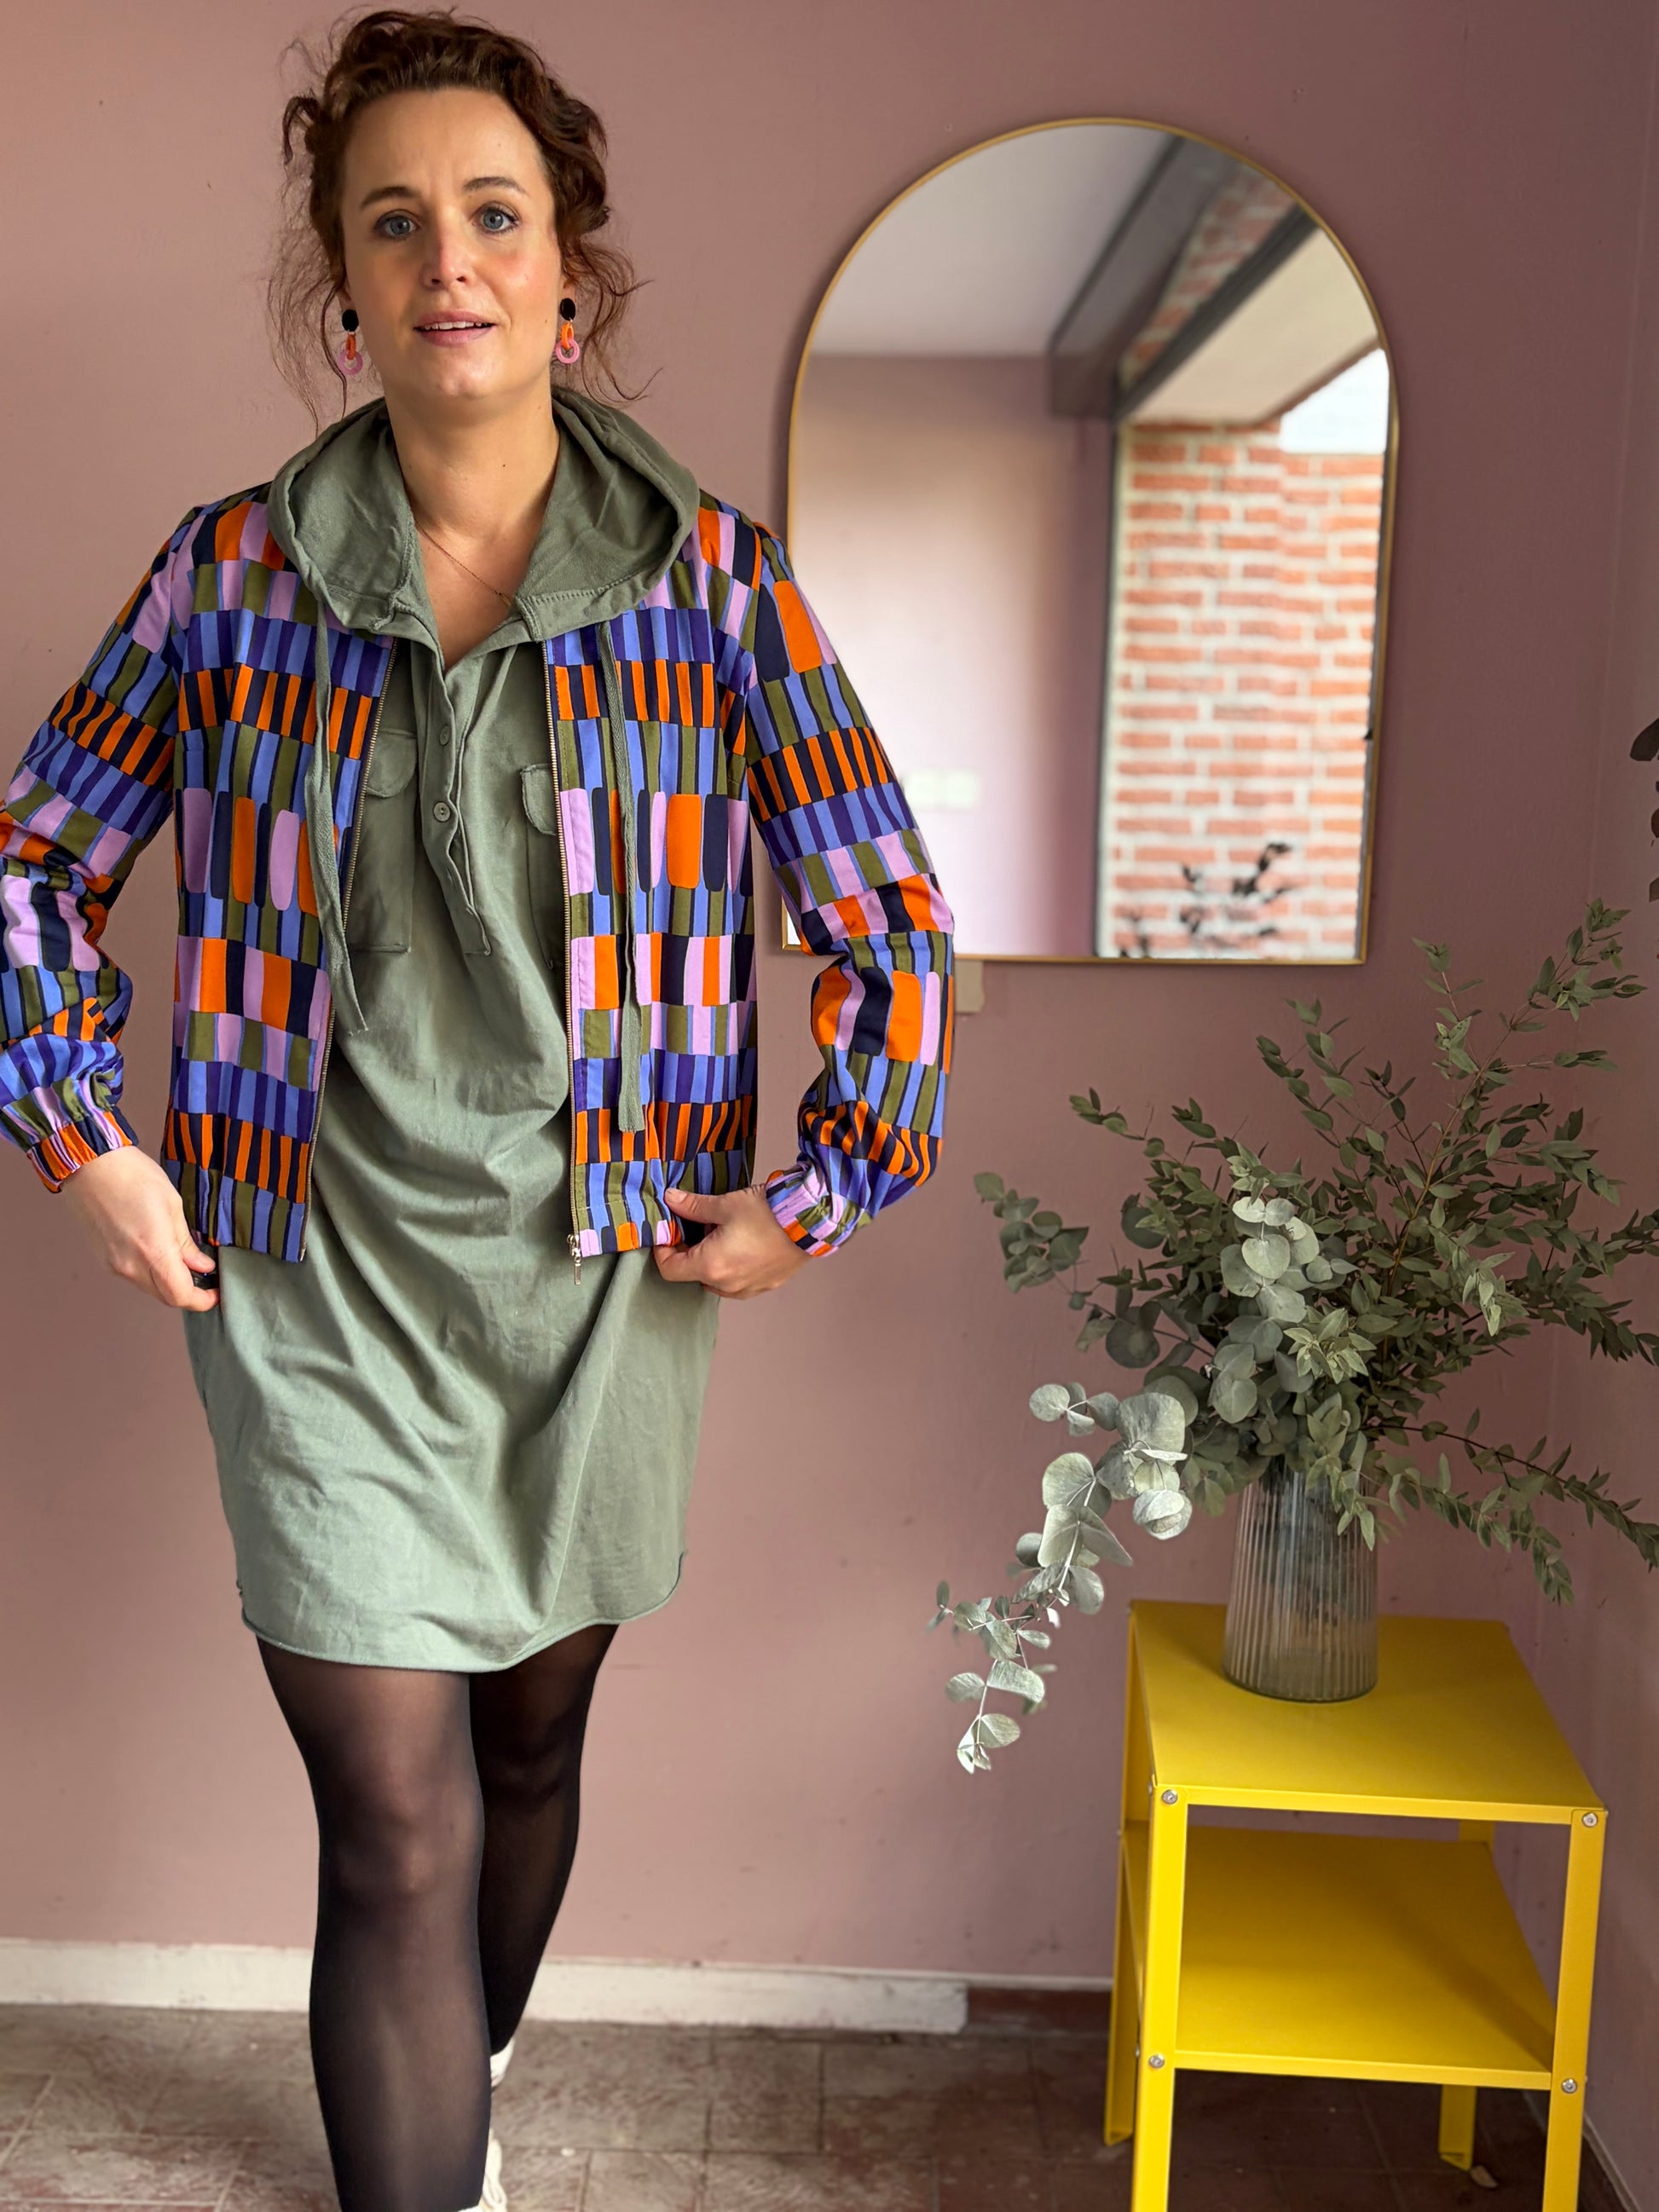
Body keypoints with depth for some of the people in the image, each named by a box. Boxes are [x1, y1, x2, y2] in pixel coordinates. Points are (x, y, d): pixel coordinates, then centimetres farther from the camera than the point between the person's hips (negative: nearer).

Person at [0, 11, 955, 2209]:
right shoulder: (233, 567, -3)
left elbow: (893, 923, 1)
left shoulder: (713, 577, -4)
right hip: (318, 1286, -1)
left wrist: (815, 1197, -2)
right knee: (397, 1824, -2)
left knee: (533, 1737, 20)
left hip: (600, 1277, 2)